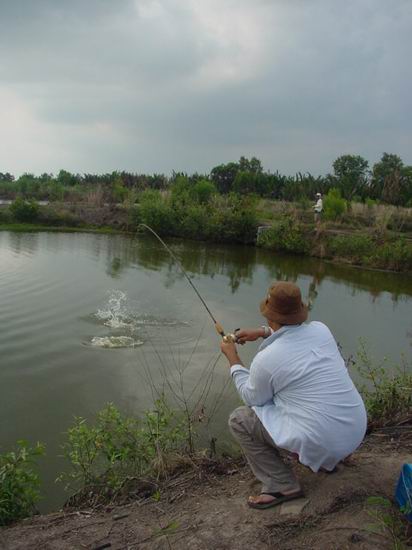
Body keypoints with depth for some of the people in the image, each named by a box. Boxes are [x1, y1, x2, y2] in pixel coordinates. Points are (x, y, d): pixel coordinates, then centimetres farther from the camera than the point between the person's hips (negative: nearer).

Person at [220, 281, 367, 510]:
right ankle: (326, 459, 28)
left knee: (239, 419, 5)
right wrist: (262, 332, 17)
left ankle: (281, 486, 7)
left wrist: (232, 358, 10)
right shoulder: (321, 329, -1)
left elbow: (252, 398, 3)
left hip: (320, 442, -7)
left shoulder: (265, 359, -17)